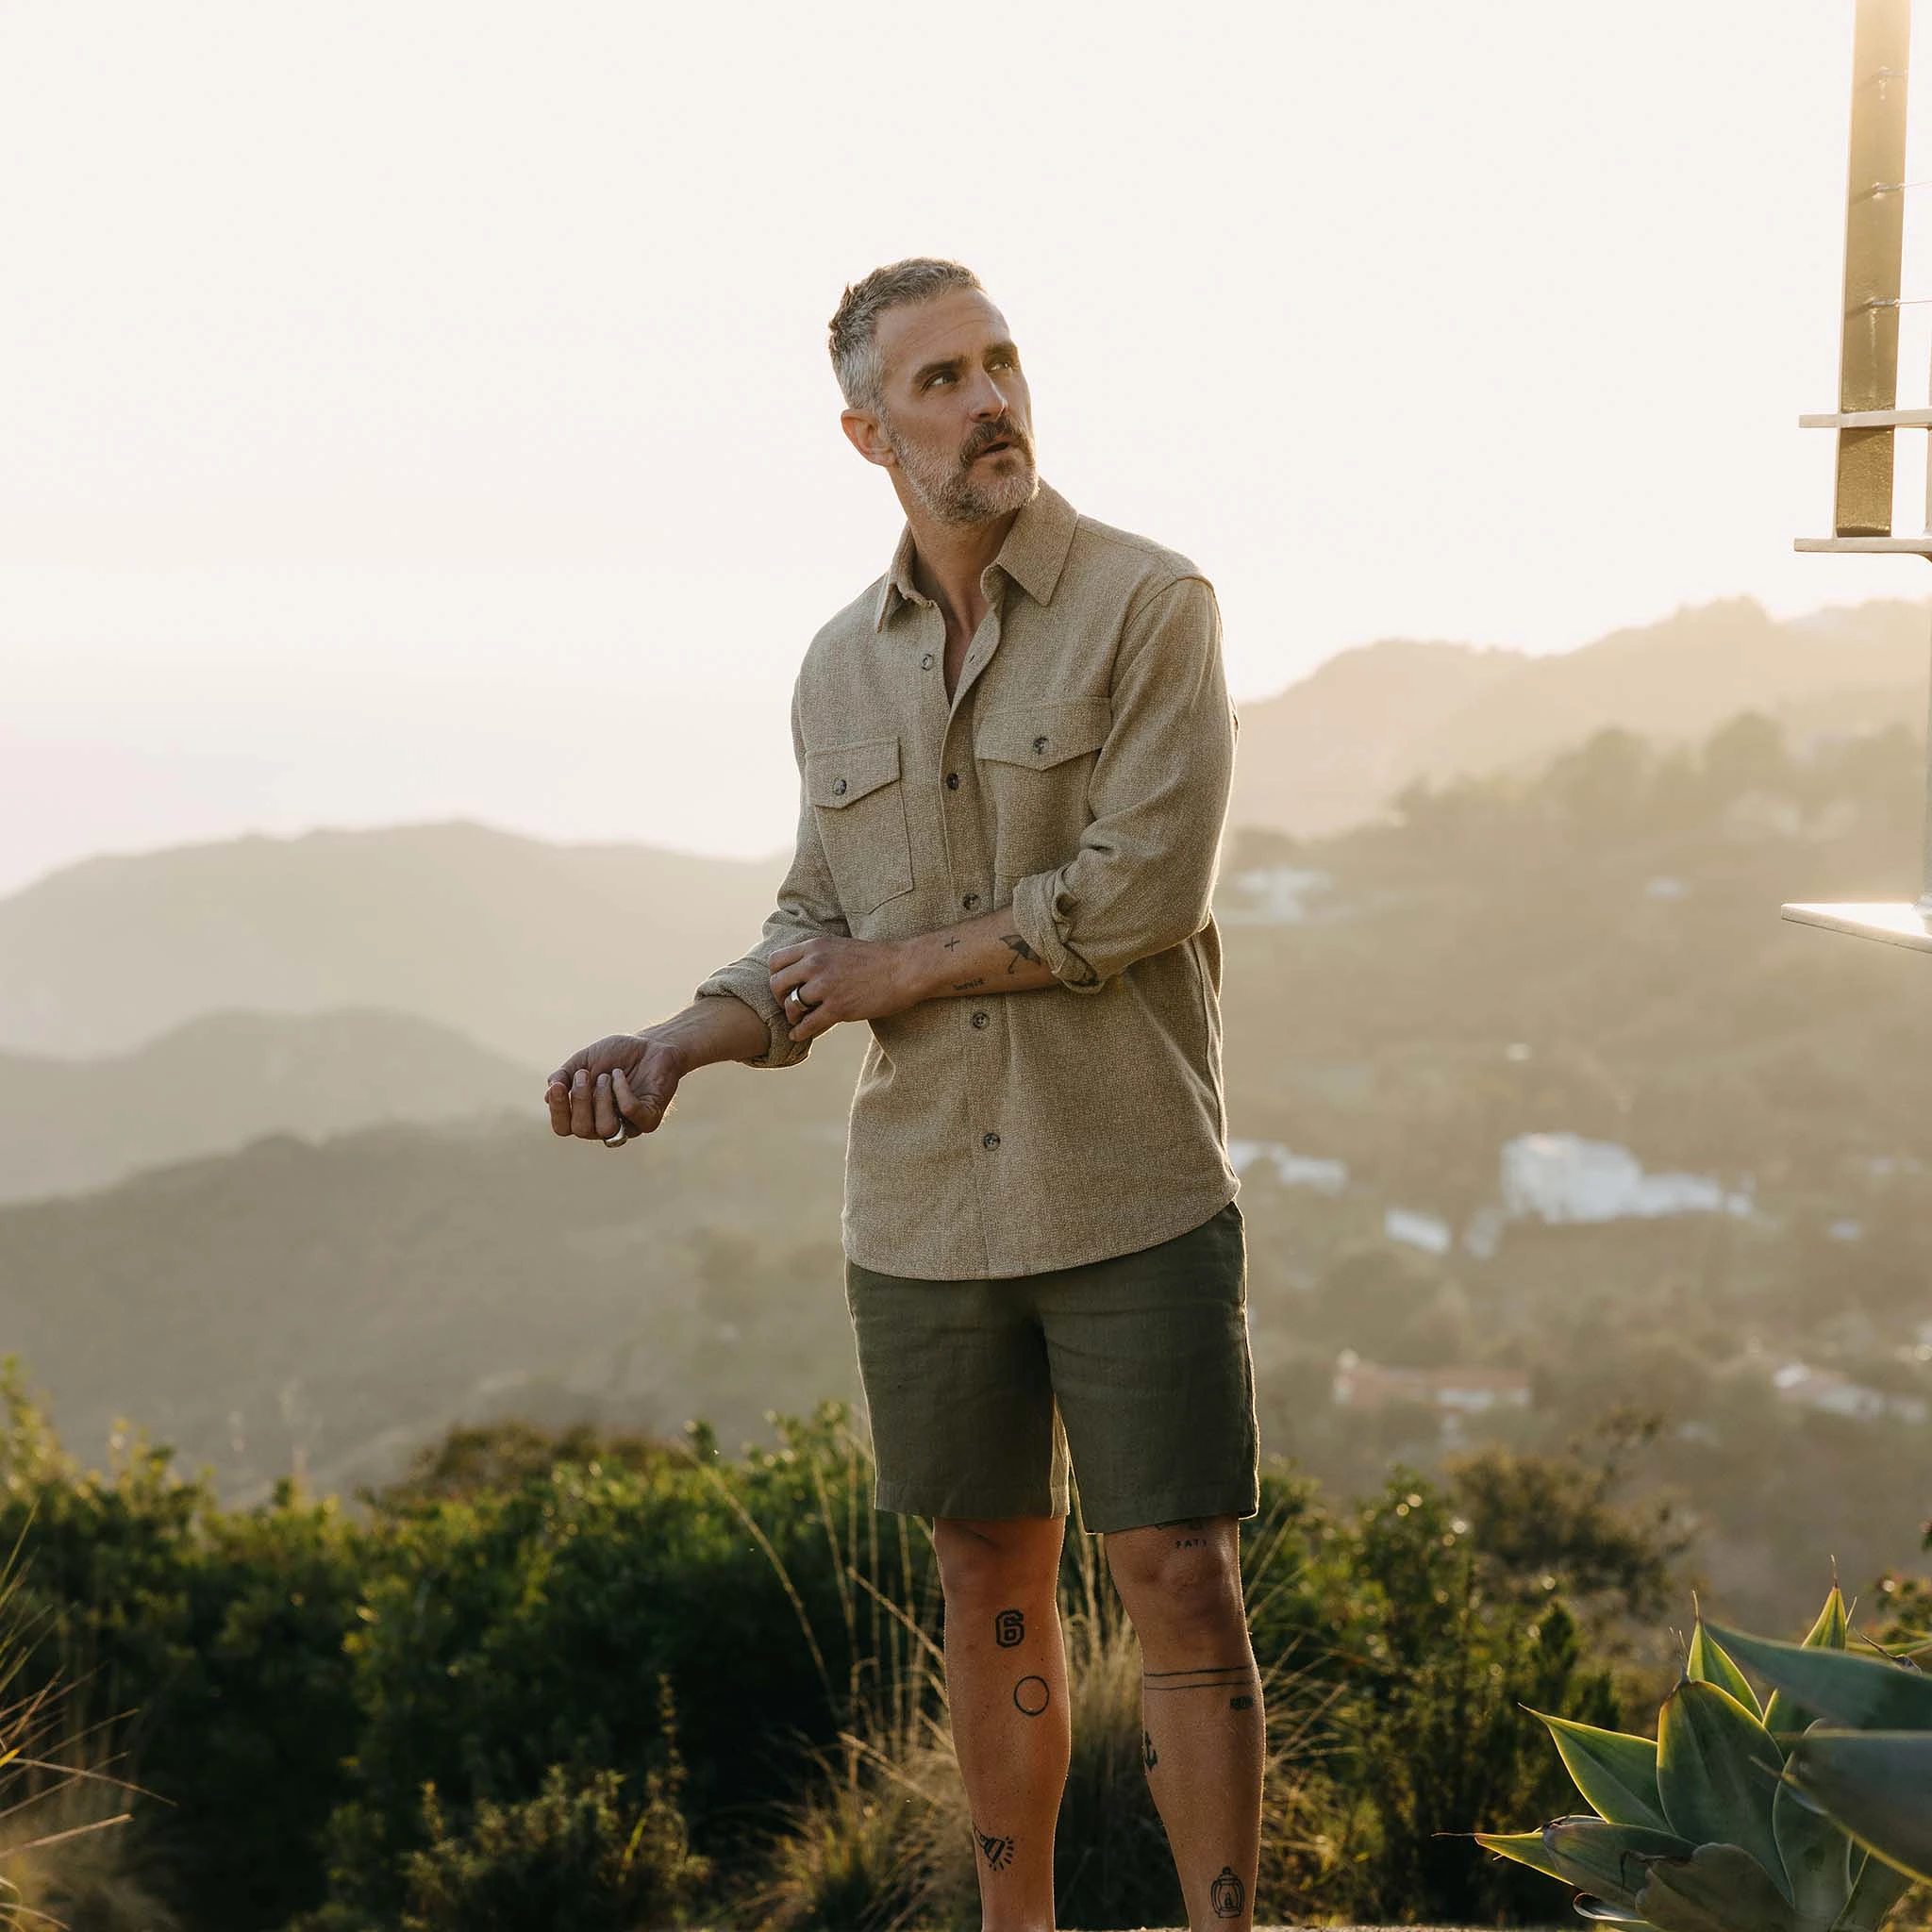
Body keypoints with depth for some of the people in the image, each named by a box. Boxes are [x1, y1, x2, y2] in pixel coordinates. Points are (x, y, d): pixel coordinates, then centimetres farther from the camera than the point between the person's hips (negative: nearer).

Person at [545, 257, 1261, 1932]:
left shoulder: (1149, 605, -7)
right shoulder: (842, 669, 9)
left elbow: (1141, 887, -18)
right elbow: (818, 932, 13)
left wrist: (901, 969, -9)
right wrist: (686, 1042, -6)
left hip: (1134, 1195, -4)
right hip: (926, 1209, 5)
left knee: (1183, 1585, -2)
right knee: (993, 1586, 13)